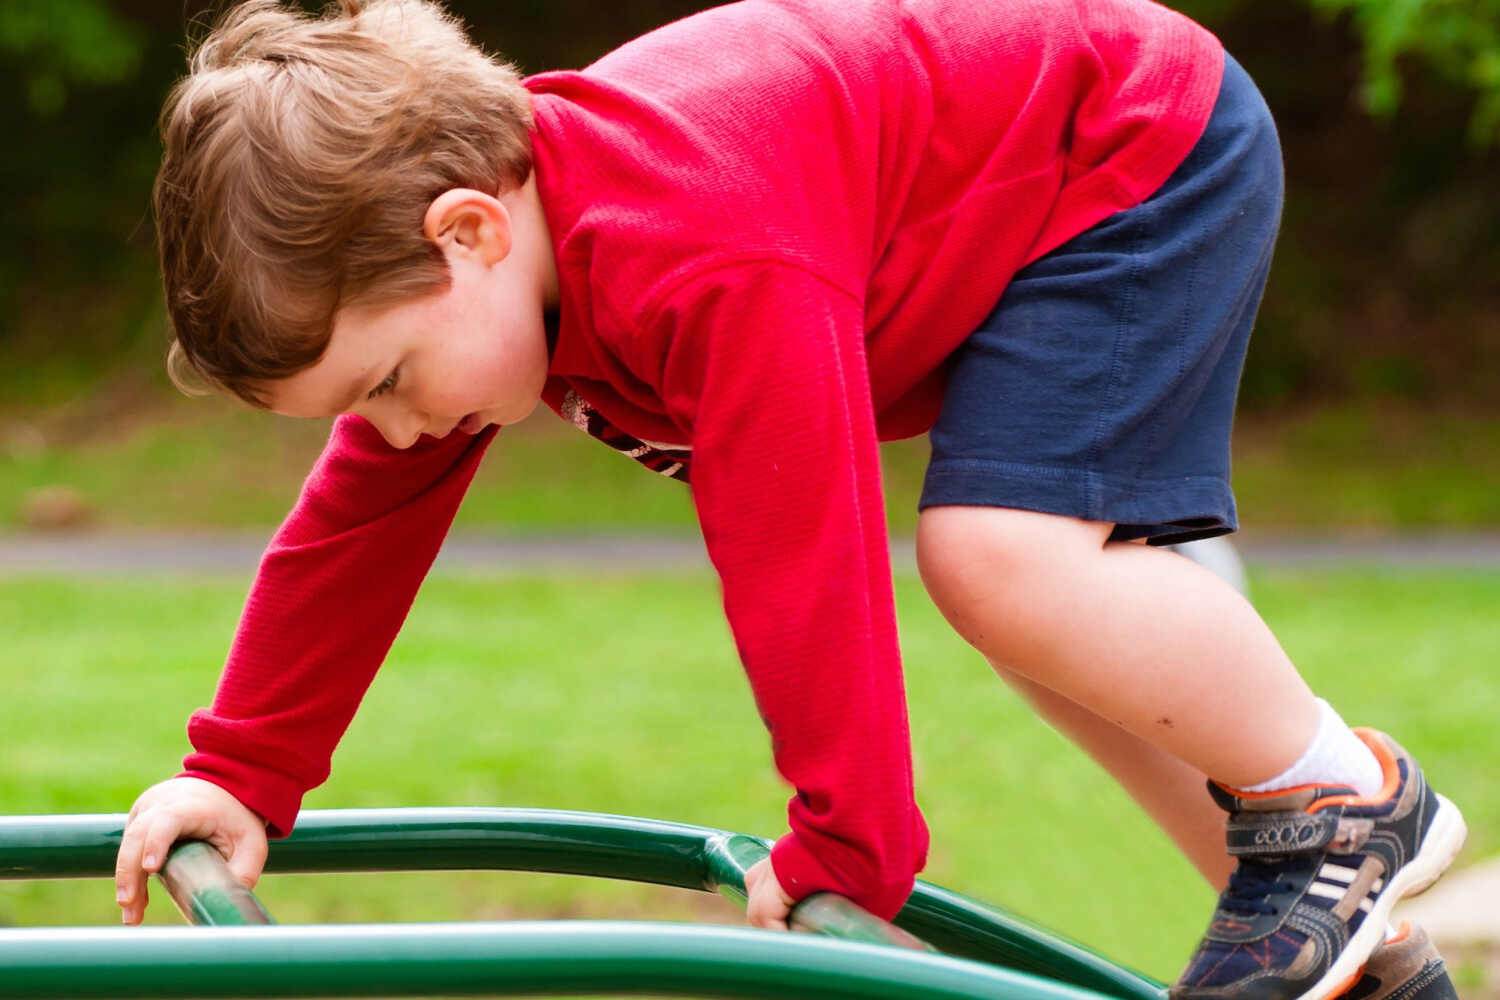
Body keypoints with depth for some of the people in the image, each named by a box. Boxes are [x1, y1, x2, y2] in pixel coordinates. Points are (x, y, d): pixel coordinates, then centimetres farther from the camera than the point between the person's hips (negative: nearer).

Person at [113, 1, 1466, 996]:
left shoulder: (715, 266, -39)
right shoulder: (453, 269, -9)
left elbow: (801, 564, -37)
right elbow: (360, 522, 3)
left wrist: (842, 857, -30)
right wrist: (240, 774, 5)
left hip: (1148, 152, -10)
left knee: (1005, 555, -24)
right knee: (1009, 588, 6)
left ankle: (1341, 801, -7)